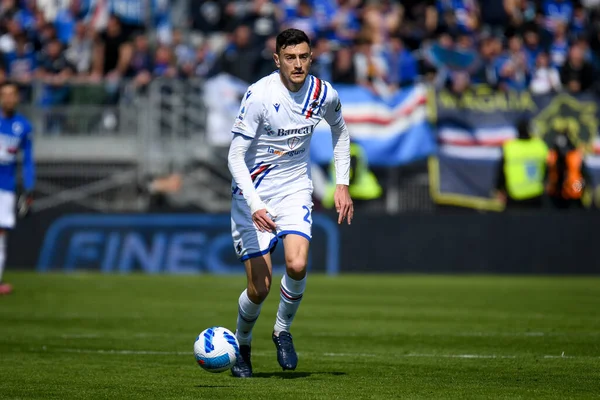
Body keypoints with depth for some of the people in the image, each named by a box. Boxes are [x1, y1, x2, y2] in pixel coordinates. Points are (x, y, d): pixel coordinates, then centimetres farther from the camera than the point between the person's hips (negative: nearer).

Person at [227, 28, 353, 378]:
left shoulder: (324, 94, -6)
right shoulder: (259, 95, -20)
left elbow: (340, 132, 17)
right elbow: (236, 156, -20)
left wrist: (343, 185, 10)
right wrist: (255, 206, -32)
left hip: (295, 189, 3)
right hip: (253, 194, -3)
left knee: (297, 266, -22)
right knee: (260, 288, -5)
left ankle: (283, 330, 6)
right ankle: (242, 345, 25)